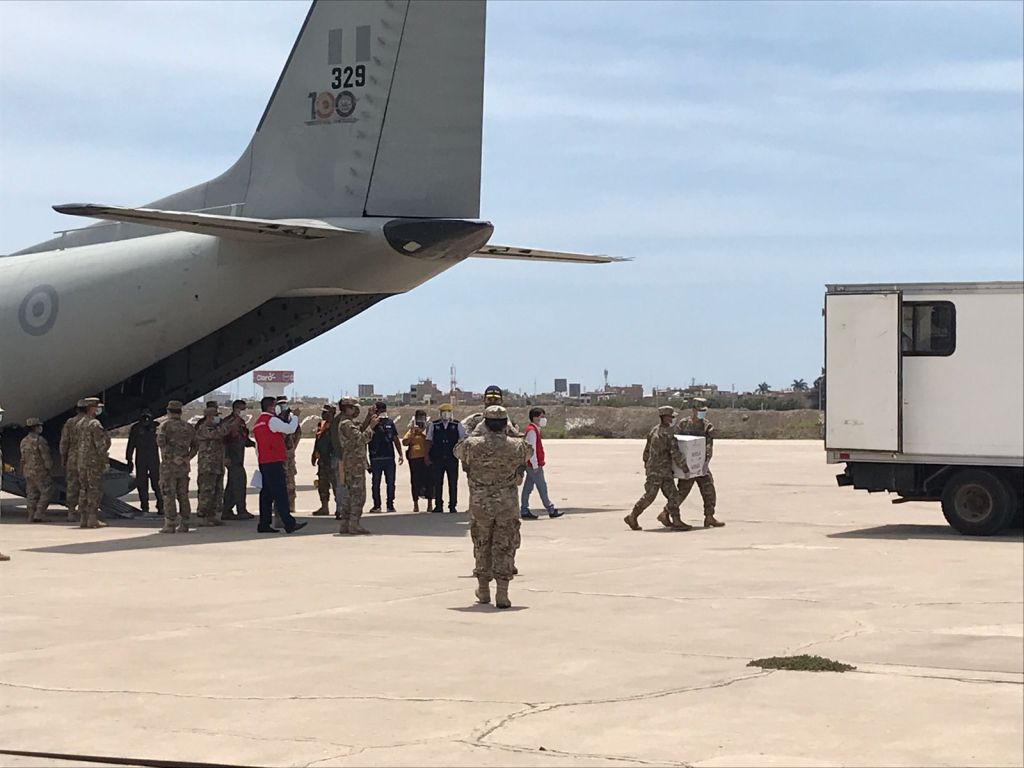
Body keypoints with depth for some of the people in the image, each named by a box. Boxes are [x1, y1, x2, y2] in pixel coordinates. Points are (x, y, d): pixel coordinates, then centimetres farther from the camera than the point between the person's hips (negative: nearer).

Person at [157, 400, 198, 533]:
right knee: (183, 496, 10)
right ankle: (184, 524, 10)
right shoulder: (188, 427, 12)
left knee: (169, 496, -2)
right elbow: (195, 445, 13)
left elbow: (161, 442, -19)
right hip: (184, 467, 5)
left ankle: (170, 525, -4)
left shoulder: (166, 425, -4)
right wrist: (188, 457, 3)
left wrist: (172, 457, -17)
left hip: (169, 465, -5)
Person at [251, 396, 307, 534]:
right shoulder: (272, 420, -11)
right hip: (274, 462, -9)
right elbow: (290, 429, -11)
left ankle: (264, 524, 11)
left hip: (263, 462, 9)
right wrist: (294, 417, 5)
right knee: (280, 493, -10)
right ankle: (289, 524, -12)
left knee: (267, 493, 10)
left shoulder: (259, 422, 18)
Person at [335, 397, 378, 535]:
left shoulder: (347, 423, 18)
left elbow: (360, 435, 19)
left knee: (350, 494, 11)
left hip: (349, 464, 10)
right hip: (355, 464, -10)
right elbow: (361, 438, -20)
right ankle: (354, 525, -11)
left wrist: (368, 422, 15)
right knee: (358, 494, -9)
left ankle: (344, 525, 11)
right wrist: (371, 426, -11)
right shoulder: (347, 424, -14)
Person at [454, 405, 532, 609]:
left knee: (482, 546, 17)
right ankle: (502, 592, -4)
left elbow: (458, 452, 14)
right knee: (504, 548, 4)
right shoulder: (517, 446, -6)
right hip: (507, 505, -1)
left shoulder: (472, 445, -9)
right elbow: (529, 453, 17)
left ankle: (483, 589, 28)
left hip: (480, 505, 1)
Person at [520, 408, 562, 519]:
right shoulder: (532, 430, -16)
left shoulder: (535, 429, 16)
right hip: (534, 465, -10)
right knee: (542, 487, -4)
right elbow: (532, 448, -20)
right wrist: (535, 465, -20)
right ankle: (551, 510, 0)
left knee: (528, 488, 9)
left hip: (532, 465, 10)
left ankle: (524, 511, 11)